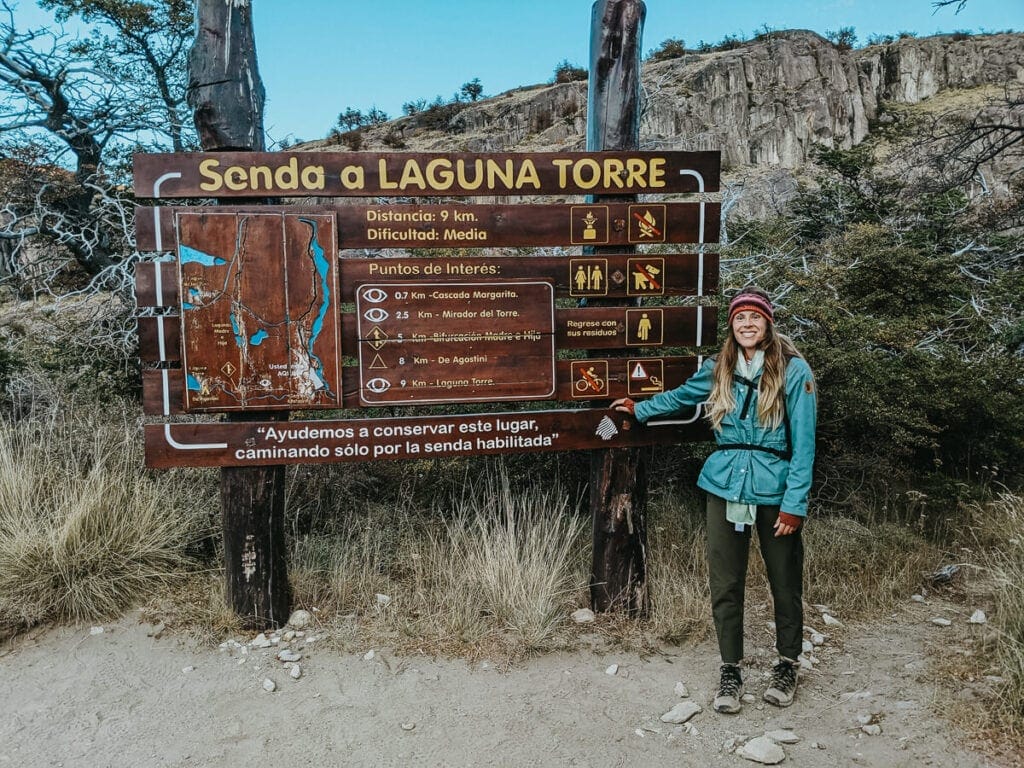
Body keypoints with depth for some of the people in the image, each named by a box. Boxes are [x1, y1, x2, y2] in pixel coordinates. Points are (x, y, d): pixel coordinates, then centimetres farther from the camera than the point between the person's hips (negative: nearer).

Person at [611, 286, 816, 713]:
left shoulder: (793, 370, -5)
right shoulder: (719, 370, 7)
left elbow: (803, 440, -8)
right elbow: (680, 397, 27)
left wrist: (795, 502, -12)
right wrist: (640, 410, 35)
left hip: (775, 488, -3)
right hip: (725, 486, 3)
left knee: (785, 581, 10)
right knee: (725, 583, 7)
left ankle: (787, 664, 33)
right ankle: (731, 670, 23)